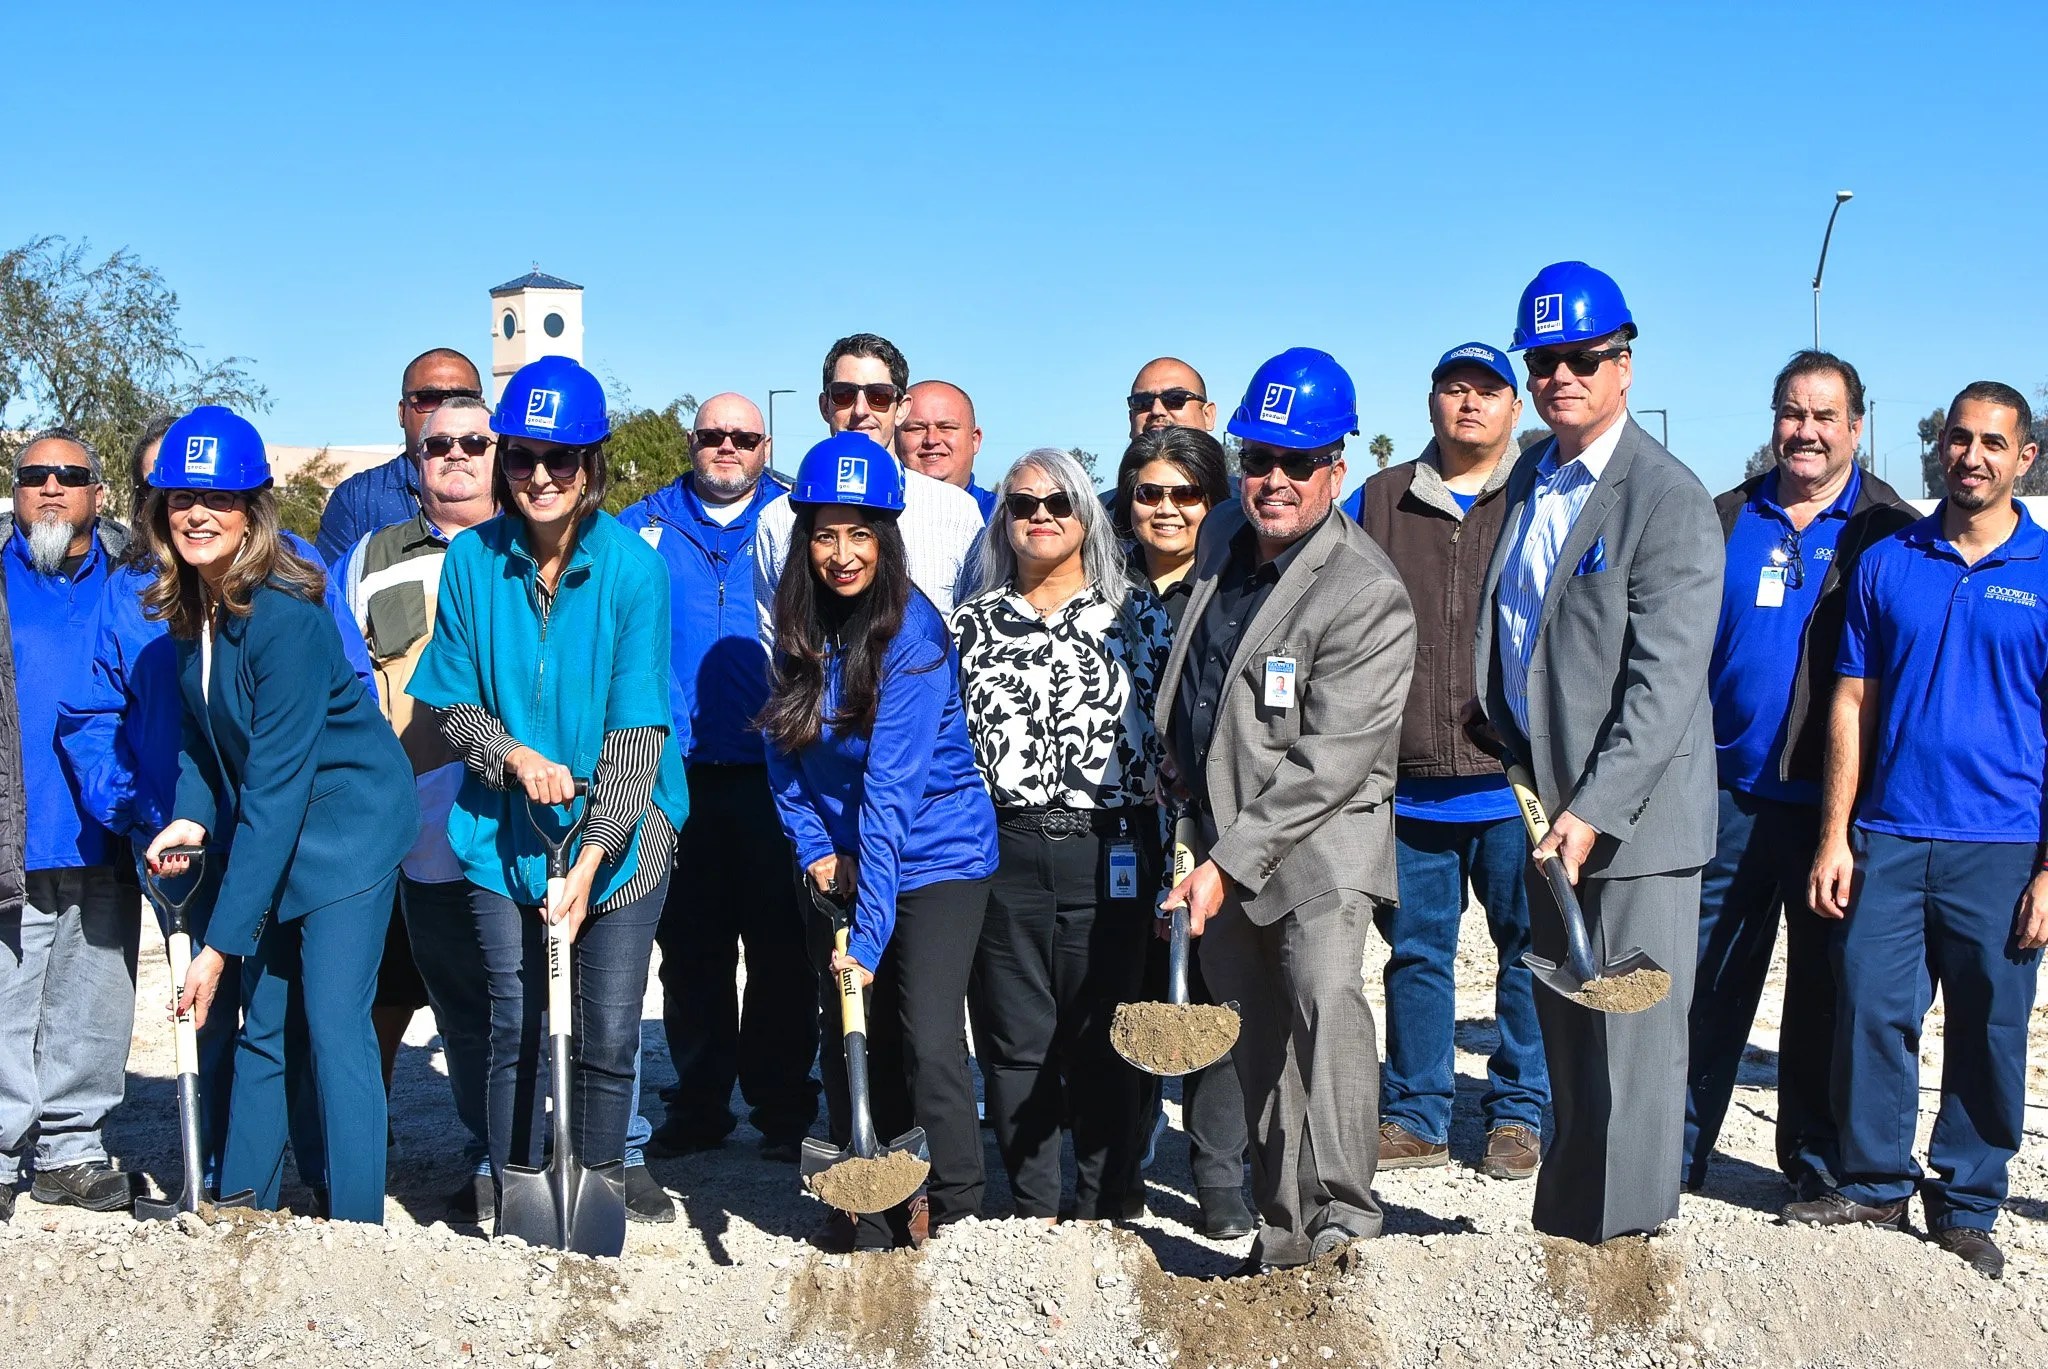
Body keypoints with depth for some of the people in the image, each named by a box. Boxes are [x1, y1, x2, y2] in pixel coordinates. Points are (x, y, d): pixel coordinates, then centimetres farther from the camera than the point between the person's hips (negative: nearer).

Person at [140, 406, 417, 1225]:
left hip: (345, 830, -8)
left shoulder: (287, 618, -26)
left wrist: (221, 943, -25)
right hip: (270, 838, 8)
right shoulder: (190, 607, -1)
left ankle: (357, 1227, -1)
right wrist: (192, 816, -10)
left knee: (334, 1028, -10)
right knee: (260, 1026, 12)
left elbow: (275, 788, -26)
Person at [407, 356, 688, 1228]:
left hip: (618, 840, -1)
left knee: (609, 1034, 4)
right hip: (503, 835, 2)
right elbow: (453, 706, 3)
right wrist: (516, 756, -17)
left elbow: (638, 728, -13)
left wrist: (592, 855, -20)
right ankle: (514, 1195, 23)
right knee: (514, 1027, 6)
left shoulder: (631, 568, -11)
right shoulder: (472, 559, -4)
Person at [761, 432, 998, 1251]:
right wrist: (814, 849, -7)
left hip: (934, 858, -5)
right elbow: (785, 750, 9)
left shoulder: (913, 632, -20)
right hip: (839, 868, 6)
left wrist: (869, 933, -28)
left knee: (929, 1040, -14)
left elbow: (891, 791, -25)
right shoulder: (799, 624, -1)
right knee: (848, 1044, 7)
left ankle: (957, 1226, 2)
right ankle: (869, 1234, 21)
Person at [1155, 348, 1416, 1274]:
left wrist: (1228, 863, -24)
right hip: (1222, 835, 7)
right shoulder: (1222, 536, 6)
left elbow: (1329, 763, -22)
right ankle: (1283, 1231, 24)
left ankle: (1343, 1216, -25)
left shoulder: (1368, 596, -17)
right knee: (1258, 1045, 12)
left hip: (1319, 840, -7)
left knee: (1327, 995, -29)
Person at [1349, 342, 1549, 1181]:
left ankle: (1519, 1114, 18)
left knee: (1527, 952, 5)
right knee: (1415, 952, 10)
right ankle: (1414, 1117, 20)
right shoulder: (1379, 503, 11)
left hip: (1516, 783, -2)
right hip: (1409, 781, 2)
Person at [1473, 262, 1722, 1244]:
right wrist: (1526, 779, 11)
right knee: (1567, 1040, 16)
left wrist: (1593, 810, -26)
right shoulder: (1529, 478, 11)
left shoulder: (1669, 499, -13)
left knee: (1630, 1044, -1)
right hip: (1544, 808, 7)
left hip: (1631, 816, -7)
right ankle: (1565, 1233, 29)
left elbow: (1666, 682, -20)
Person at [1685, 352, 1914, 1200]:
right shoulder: (1726, 522, 9)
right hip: (1730, 795, 2)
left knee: (1826, 987, 8)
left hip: (1834, 802, -2)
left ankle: (1818, 1163, 21)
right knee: (1705, 980, 7)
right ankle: (1673, 1153, 17)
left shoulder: (1888, 534, 1)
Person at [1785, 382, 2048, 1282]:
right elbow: (1853, 705, 8)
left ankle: (1967, 1205, 20)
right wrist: (1835, 837, 3)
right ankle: (1873, 1185, 16)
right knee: (1871, 1014, 1)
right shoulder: (1887, 563, 7)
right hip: (1887, 840, 2)